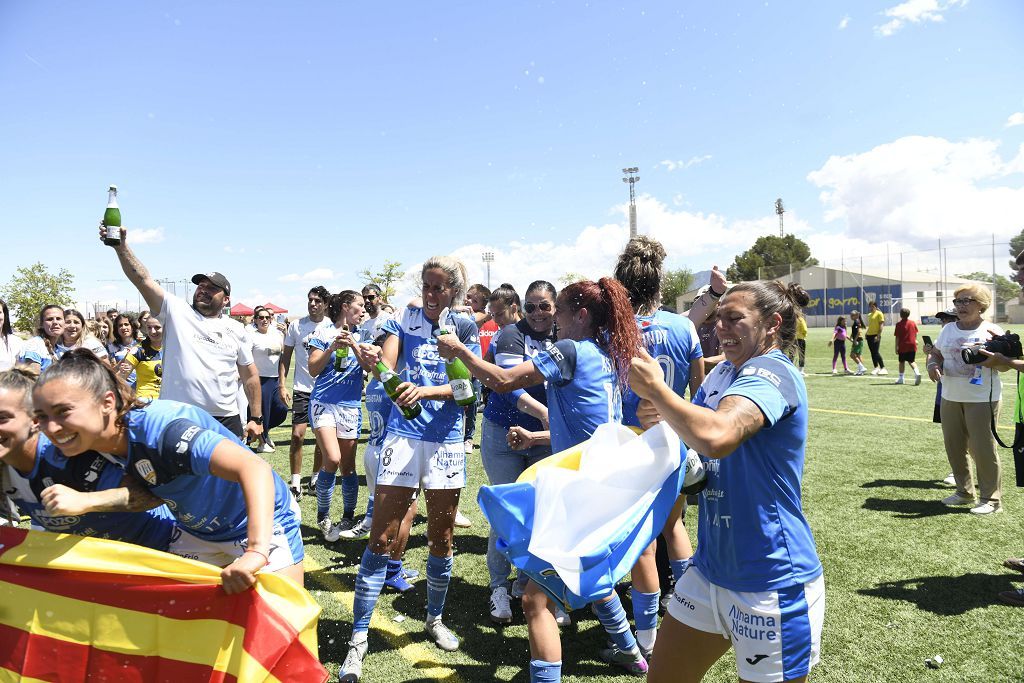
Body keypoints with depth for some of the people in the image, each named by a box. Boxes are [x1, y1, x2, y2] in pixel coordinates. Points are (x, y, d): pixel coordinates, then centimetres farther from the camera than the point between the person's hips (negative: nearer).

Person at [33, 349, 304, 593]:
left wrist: (256, 552, -55)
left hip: (262, 524, -7)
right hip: (199, 532, 7)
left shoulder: (159, 427, -33)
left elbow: (256, 469, -44)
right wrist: (86, 501, -25)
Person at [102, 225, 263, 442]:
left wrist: (256, 418, 8)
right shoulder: (176, 312, 5)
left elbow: (250, 375, 11)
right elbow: (144, 280, -8)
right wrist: (120, 246, -21)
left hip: (226, 420, 2)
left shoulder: (236, 330, 10)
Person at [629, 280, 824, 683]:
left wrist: (655, 387, -23)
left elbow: (715, 437, -38)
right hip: (710, 568, 8)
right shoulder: (722, 372, 8)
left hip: (771, 585, -8)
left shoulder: (772, 372, -19)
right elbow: (691, 435, 17)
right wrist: (658, 417, -5)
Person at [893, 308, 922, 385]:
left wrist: (896, 347, -4)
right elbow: (916, 334, 13)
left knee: (902, 362, 10)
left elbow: (897, 337, -9)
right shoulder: (913, 323, 3)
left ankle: (901, 378, 14)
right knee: (911, 361, 12)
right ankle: (917, 373, -14)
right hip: (912, 345, 3)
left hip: (903, 346, -3)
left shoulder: (899, 324, -9)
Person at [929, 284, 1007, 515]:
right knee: (954, 447, 11)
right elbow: (935, 353, 14)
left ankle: (991, 498, 10)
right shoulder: (948, 329, 10)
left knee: (982, 448, -3)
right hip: (950, 398, 5)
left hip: (982, 399, -5)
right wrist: (933, 365, -8)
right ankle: (964, 492, 27)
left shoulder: (991, 330, -4)